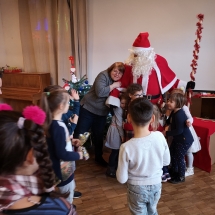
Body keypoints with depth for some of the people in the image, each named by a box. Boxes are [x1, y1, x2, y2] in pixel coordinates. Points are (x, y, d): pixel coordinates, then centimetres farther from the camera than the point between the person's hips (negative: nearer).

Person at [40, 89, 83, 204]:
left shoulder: (52, 122, -3)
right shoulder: (58, 127, -31)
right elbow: (61, 154, -28)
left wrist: (70, 141, 7)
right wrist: (78, 155, -14)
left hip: (63, 168, 10)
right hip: (63, 170, -9)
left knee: (70, 189, 31)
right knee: (67, 196, 14)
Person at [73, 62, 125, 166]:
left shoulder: (119, 82, 2)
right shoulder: (103, 75, -18)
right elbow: (100, 92, -32)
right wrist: (113, 86, -25)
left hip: (102, 112, 6)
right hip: (88, 108, -5)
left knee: (99, 136, 15)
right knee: (79, 133, 4)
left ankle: (98, 157, 33)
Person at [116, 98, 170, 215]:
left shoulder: (126, 147, -28)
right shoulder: (160, 136, -18)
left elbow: (122, 179, -17)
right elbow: (166, 162, -2)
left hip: (137, 189, -3)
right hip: (156, 185, 3)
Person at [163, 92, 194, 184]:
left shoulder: (179, 115, -31)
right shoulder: (174, 112, 0)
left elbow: (179, 130, -30)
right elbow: (169, 121, 16)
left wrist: (167, 133, -21)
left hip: (185, 140, -10)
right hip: (177, 138, 10)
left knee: (179, 157, 3)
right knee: (172, 155, 21)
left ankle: (181, 177, 24)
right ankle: (174, 172, 42)